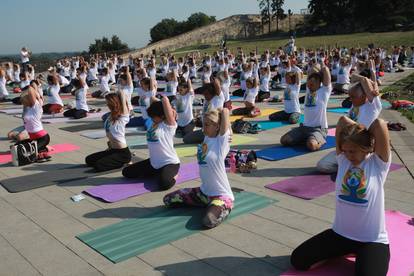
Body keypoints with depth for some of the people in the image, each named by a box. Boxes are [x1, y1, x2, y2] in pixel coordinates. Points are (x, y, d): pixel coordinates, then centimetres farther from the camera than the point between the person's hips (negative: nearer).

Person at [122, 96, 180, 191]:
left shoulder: (169, 125, -15)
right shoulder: (154, 122, 5)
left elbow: (165, 99, -26)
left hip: (170, 163, -8)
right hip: (154, 162, 8)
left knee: (164, 183, -37)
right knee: (126, 172, 7)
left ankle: (172, 175, -1)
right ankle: (159, 174, 11)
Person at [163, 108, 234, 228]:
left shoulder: (221, 141, -17)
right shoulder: (207, 138, 3)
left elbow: (225, 111, -24)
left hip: (221, 195, -8)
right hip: (204, 191, 8)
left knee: (209, 221, -36)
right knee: (168, 200, 5)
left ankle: (225, 208, -1)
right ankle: (207, 204, 12)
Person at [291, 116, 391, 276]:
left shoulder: (379, 163, -10)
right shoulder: (343, 160, 0)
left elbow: (379, 124, -24)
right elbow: (343, 121, -8)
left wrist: (367, 134, -5)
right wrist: (361, 131, 0)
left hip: (373, 240, -4)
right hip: (340, 233, 5)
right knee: (298, 260, -4)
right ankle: (346, 251, 15)